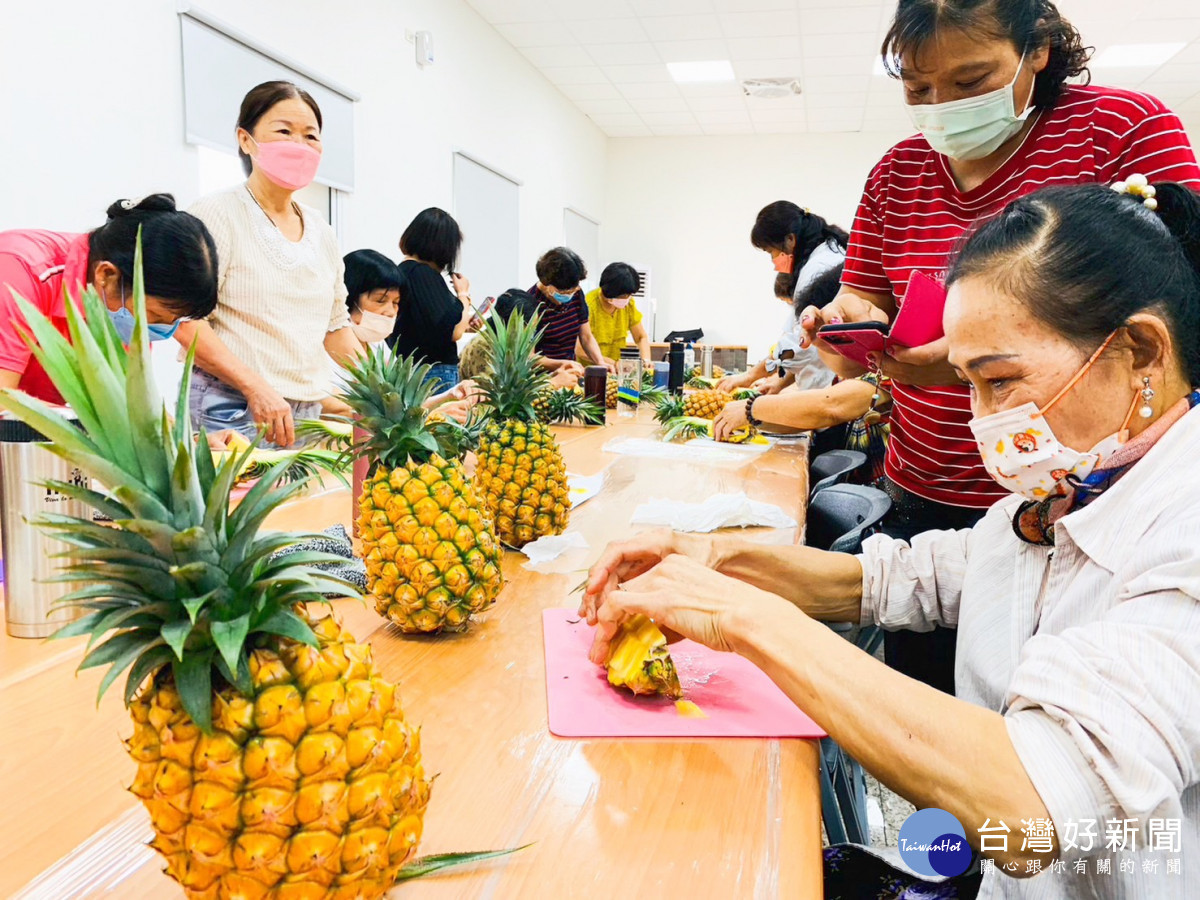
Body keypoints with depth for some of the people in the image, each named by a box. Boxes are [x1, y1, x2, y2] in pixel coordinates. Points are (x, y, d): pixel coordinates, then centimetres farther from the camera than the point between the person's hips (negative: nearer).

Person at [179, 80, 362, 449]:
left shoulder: (321, 231, 14)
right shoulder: (218, 213, -4)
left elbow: (335, 326, 20)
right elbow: (186, 322, -12)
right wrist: (257, 387, -23)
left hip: (307, 414, 6)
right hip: (231, 411, -5)